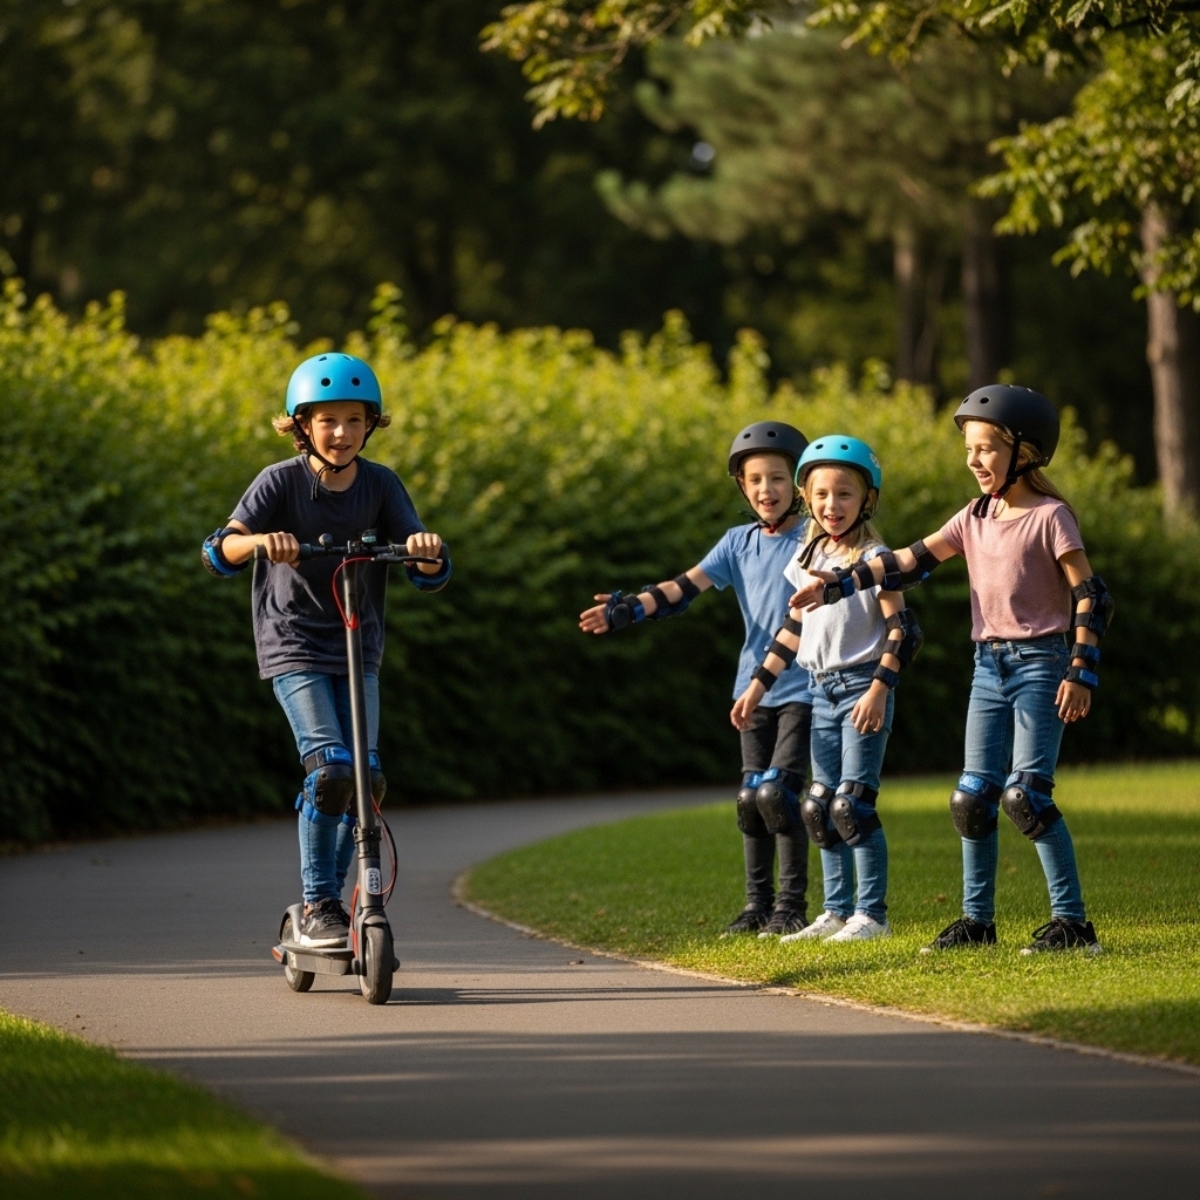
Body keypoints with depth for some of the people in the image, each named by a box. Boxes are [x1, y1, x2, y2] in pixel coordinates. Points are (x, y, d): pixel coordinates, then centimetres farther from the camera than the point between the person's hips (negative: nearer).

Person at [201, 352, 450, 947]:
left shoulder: (381, 485, -2)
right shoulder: (280, 481, -10)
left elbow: (428, 576, -5)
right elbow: (218, 552, -22)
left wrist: (428, 549, -29)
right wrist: (258, 540, -44)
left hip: (358, 651, 4)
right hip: (294, 647, -4)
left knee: (367, 776, -3)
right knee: (331, 766, -19)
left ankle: (331, 898, 14)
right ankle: (318, 905, -8)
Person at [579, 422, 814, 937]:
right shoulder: (739, 543, 8)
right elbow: (685, 586, -1)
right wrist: (630, 608, -15)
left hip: (802, 688, -5)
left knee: (775, 792, -14)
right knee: (750, 799, 4)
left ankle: (791, 907, -4)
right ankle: (757, 905, 14)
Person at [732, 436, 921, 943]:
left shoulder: (873, 557, -7)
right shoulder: (810, 558, 12)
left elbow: (898, 629, -12)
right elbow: (794, 629, 19)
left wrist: (879, 689, -21)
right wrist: (758, 686, 18)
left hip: (862, 687, -7)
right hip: (822, 691, 7)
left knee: (853, 803, -11)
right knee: (820, 806, 7)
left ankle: (872, 914, -7)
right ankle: (837, 911, 14)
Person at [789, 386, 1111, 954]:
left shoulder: (1050, 517, -8)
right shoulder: (975, 518, 10)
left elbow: (1090, 596, -10)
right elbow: (911, 562, 8)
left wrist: (1081, 672, -16)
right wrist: (838, 586, -2)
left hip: (1040, 663, -7)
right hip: (989, 667, 7)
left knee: (1026, 794, -15)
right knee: (974, 796, 5)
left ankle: (1071, 921, -10)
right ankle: (977, 919, 14)